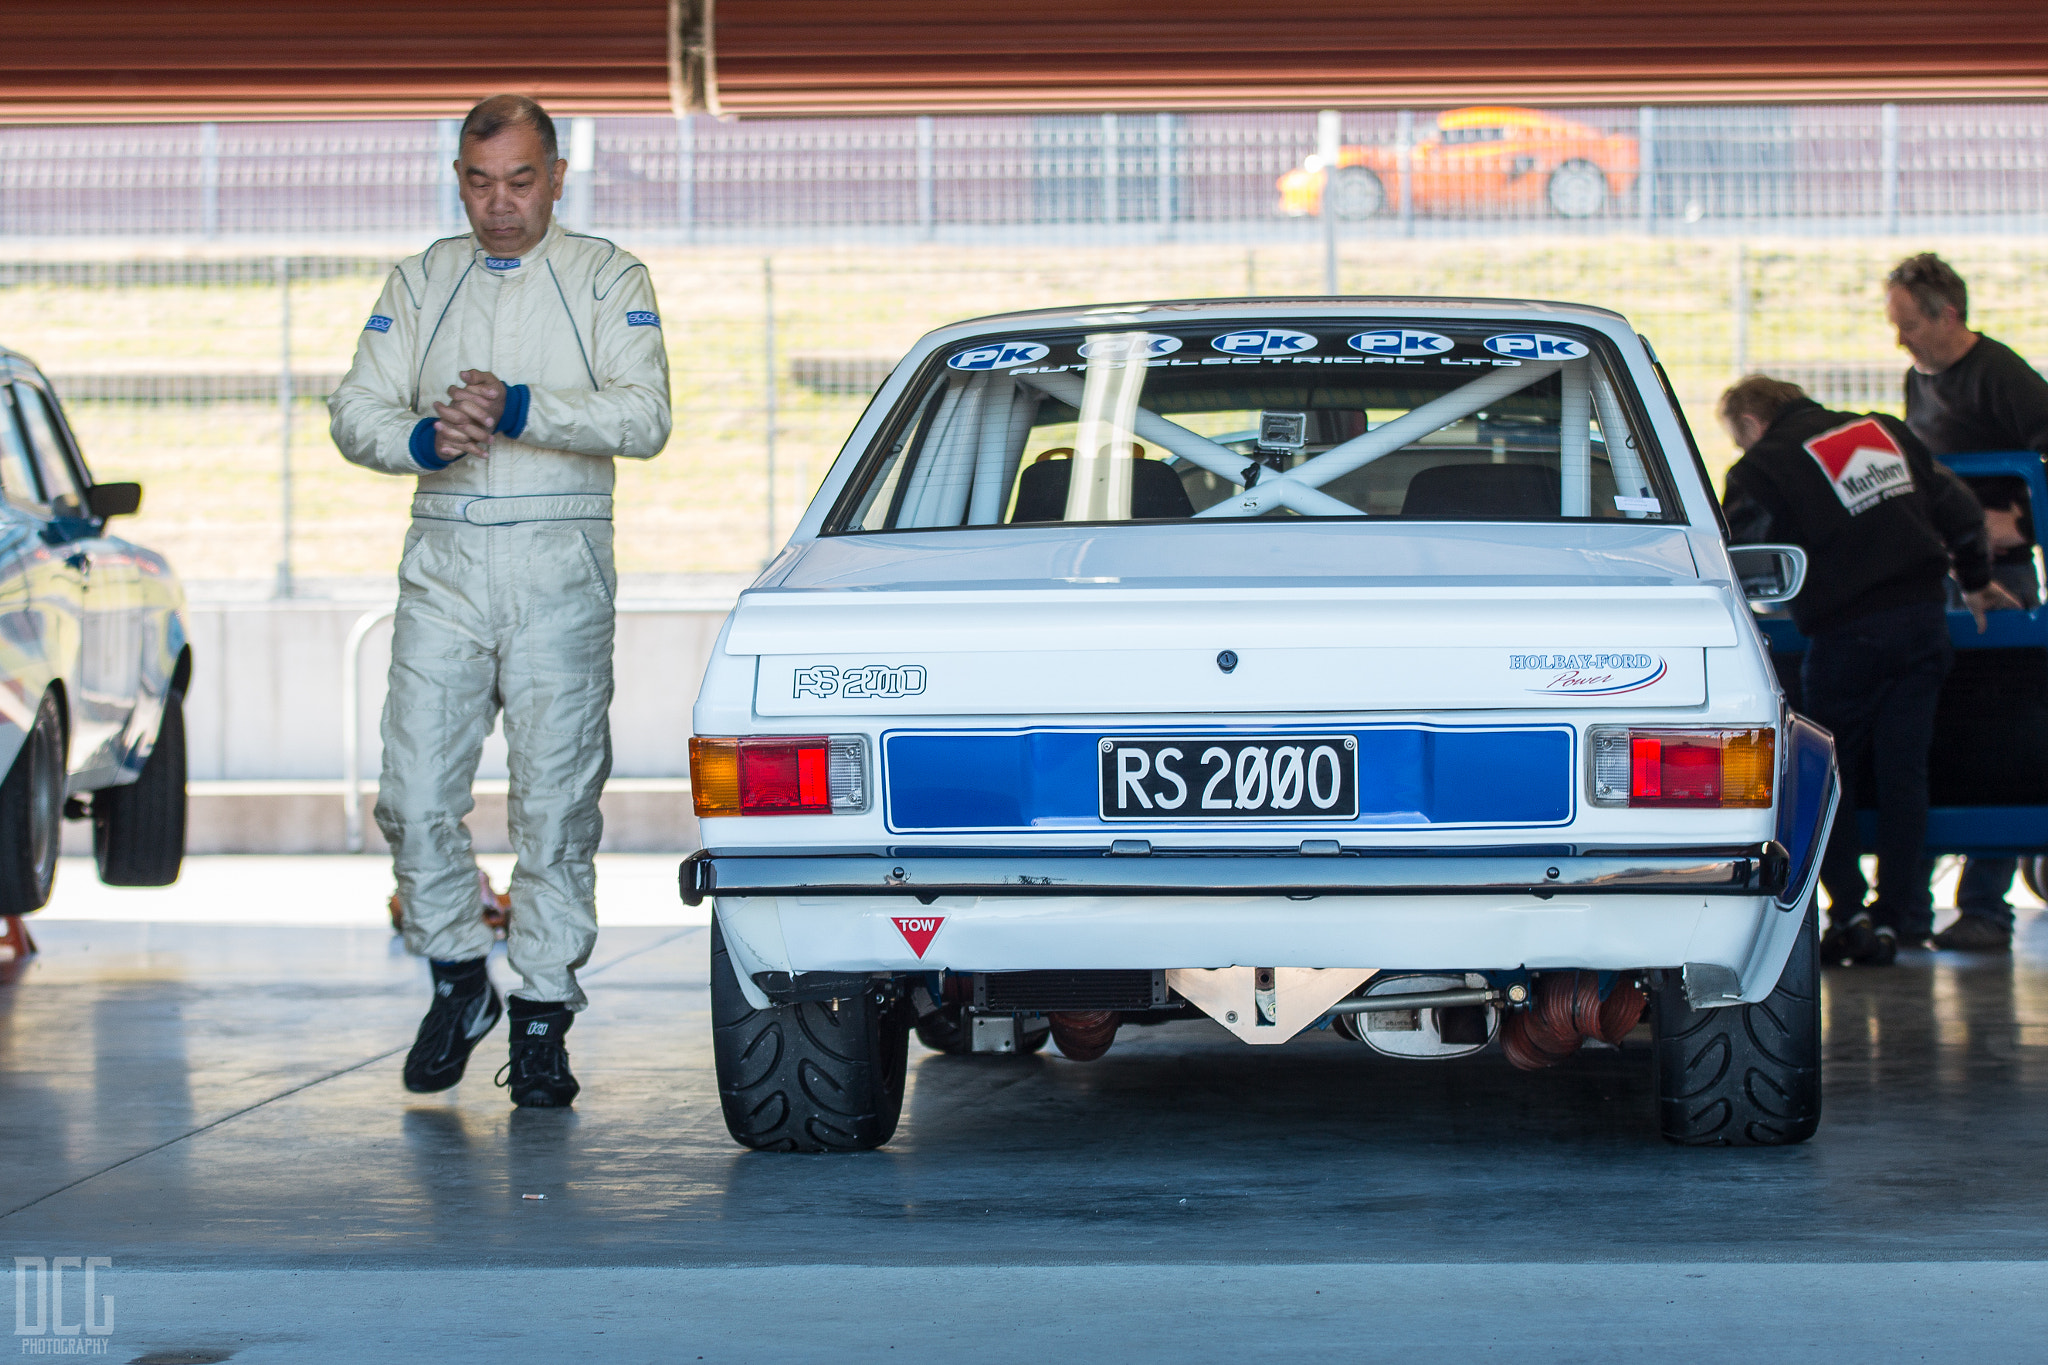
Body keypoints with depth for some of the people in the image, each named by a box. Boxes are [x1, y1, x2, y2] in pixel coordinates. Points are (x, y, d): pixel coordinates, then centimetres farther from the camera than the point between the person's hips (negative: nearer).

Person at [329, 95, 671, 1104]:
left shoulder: (608, 281, 5)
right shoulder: (420, 283, 14)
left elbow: (644, 416, -9)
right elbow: (356, 411, 7)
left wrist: (521, 411, -20)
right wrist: (423, 437, -14)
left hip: (561, 568, -3)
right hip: (443, 565, 3)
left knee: (557, 801, -3)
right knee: (415, 793, -2)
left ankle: (542, 1014, 4)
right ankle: (457, 977, 17)